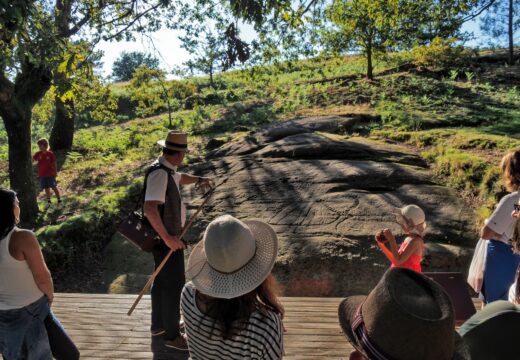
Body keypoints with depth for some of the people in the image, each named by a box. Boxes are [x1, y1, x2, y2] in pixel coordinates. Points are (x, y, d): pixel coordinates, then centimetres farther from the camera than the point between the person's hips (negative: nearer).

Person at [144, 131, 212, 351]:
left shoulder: (167, 169, 3)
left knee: (162, 280, 21)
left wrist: (198, 180, 29)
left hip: (169, 235, 10)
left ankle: (158, 325, 40)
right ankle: (172, 335, 20)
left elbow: (178, 178, 29)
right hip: (166, 239, -10)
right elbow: (150, 209, -37)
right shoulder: (159, 173, -27)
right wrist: (167, 238, -34)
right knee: (174, 284, 3)